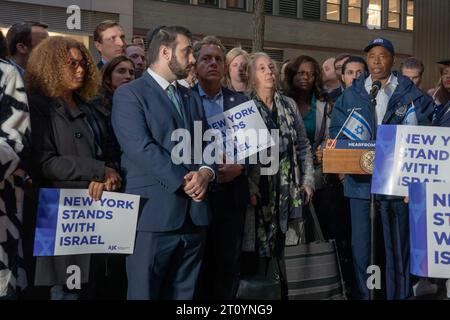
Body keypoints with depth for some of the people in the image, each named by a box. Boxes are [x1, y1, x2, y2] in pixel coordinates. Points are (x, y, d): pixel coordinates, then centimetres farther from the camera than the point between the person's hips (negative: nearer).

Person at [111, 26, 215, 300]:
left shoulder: (192, 98, 20)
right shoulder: (129, 94, -3)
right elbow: (142, 148, -14)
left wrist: (205, 172, -8)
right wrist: (183, 181, -15)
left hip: (194, 214, 6)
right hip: (154, 214, -6)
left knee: (183, 295, 12)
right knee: (144, 293, 2)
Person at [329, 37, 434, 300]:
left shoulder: (410, 94, 5)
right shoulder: (351, 95, 10)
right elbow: (337, 130, 6)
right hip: (360, 176, 1)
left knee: (398, 240, 4)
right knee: (360, 240, 5)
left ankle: (399, 294, 16)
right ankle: (361, 293, 17)